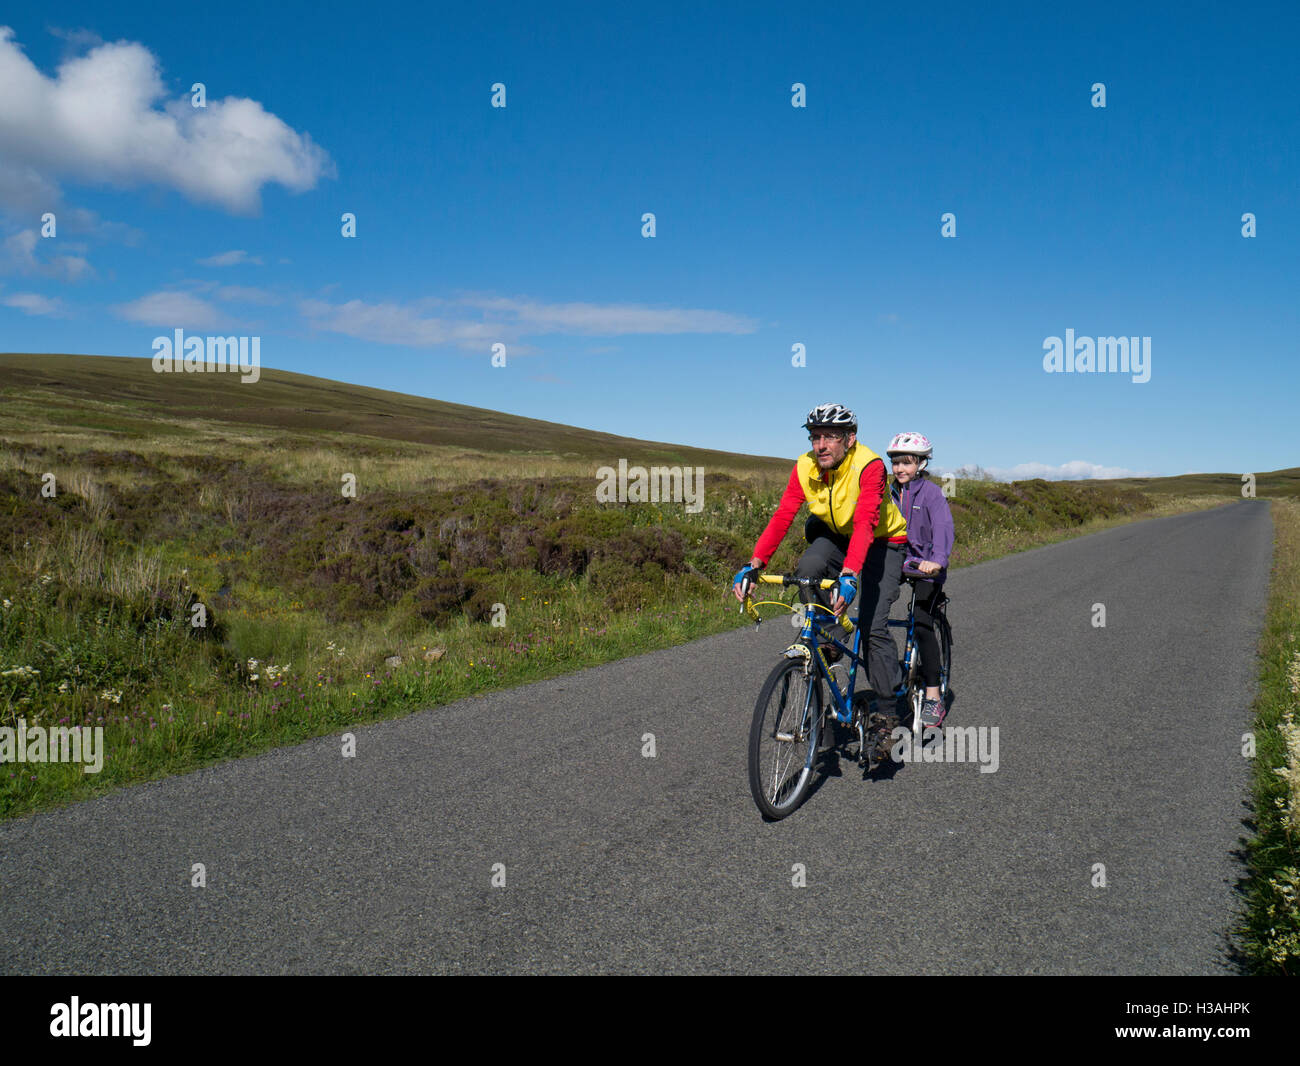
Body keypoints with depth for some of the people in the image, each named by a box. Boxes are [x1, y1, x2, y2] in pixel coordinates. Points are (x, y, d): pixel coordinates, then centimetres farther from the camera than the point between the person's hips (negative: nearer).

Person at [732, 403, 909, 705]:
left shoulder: (869, 466, -30)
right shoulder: (805, 467, -16)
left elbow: (865, 524, -41)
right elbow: (781, 517, -22)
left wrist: (848, 574, -56)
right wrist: (754, 564, -36)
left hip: (883, 541, -4)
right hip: (837, 536, 4)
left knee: (874, 627, -14)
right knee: (808, 567, -29)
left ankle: (891, 699, 6)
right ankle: (831, 640, -8)